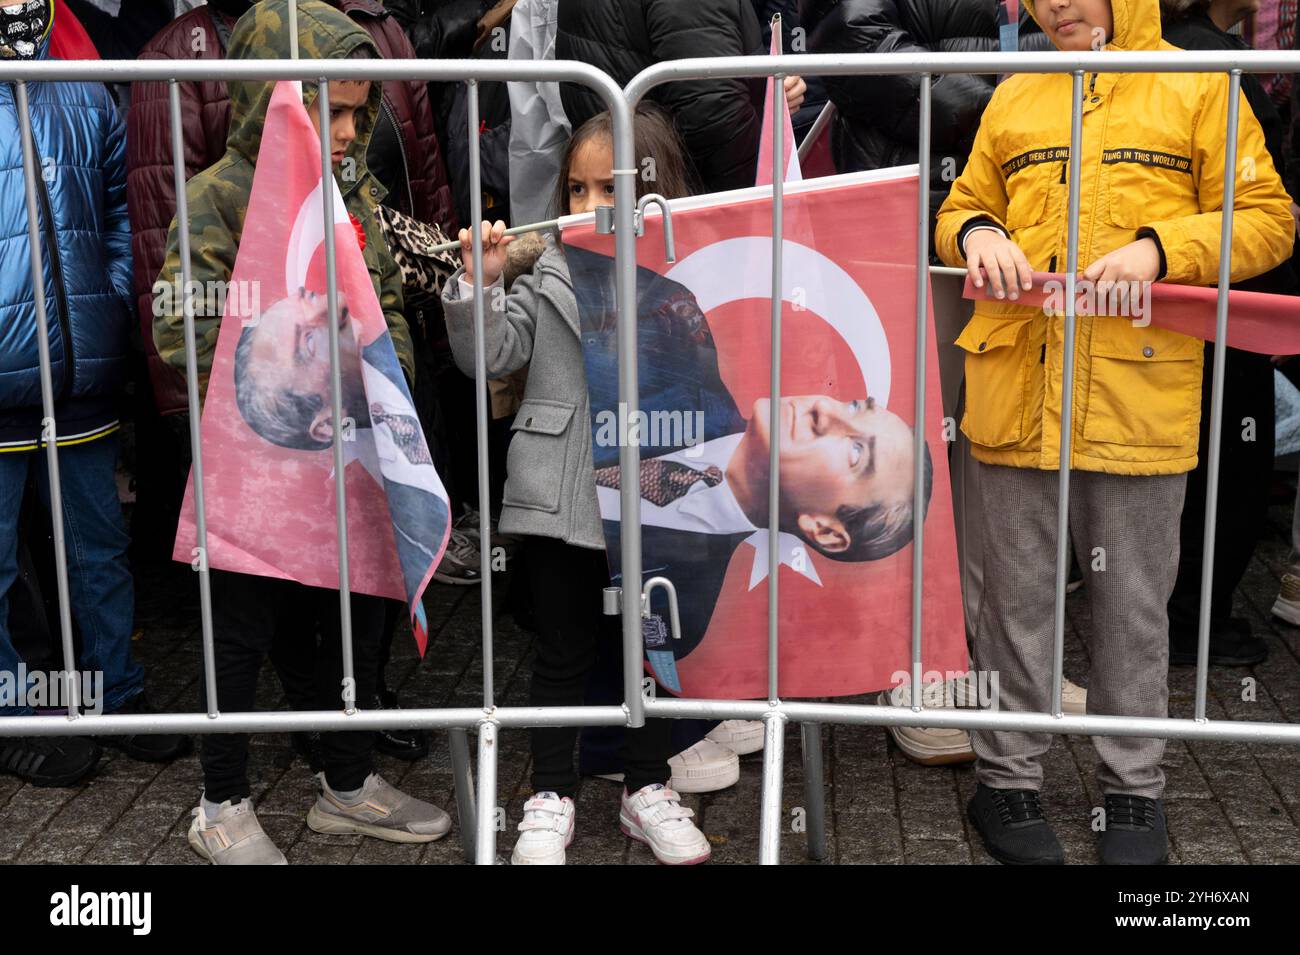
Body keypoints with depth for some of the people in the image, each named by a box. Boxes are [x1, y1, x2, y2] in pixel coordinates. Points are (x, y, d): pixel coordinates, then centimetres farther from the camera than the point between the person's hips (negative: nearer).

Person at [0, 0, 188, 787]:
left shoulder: (83, 98, 9)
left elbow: (122, 202, 18)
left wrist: (117, 295, 5)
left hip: (81, 369, 5)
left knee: (100, 545, 16)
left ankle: (118, 693, 31)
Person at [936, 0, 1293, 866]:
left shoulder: (1197, 87, 5)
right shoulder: (1014, 98, 14)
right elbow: (963, 207, 20)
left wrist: (1161, 249, -15)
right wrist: (976, 234, -4)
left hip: (1142, 395, -2)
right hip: (1019, 391, 2)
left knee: (1134, 600, 8)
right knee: (1018, 593, 8)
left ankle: (1134, 786, 23)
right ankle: (1009, 777, 22)